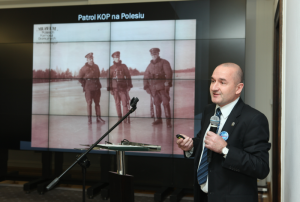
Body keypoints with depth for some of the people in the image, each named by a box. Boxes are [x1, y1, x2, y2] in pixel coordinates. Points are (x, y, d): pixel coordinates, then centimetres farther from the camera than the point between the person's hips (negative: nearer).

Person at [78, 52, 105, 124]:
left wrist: (98, 83, 9)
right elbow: (80, 78, 2)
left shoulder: (96, 66, 10)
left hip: (96, 86, 4)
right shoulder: (84, 68, -2)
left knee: (97, 102, 7)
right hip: (88, 87, -4)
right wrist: (84, 85, -3)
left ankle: (98, 117, 12)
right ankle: (89, 118, 6)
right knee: (89, 102, 0)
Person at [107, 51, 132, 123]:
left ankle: (126, 118, -9)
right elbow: (109, 79, 7)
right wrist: (110, 89, 3)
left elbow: (128, 76, 7)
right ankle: (120, 118, 12)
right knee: (117, 104, 5)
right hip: (115, 88, 1)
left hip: (124, 87, -1)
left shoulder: (124, 66, 8)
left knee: (125, 103, -9)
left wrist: (129, 85, 0)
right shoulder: (111, 68, 7)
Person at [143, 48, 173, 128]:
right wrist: (146, 86, 10)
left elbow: (168, 73, -10)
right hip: (153, 88, 5)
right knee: (156, 103, 9)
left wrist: (167, 82, -21)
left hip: (163, 86, -5)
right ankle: (159, 119, 20)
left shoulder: (164, 63, 0)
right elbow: (146, 76, 18)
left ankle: (168, 121, -5)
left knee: (166, 103, -7)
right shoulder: (150, 65, 15)